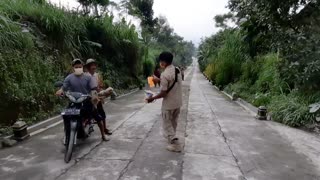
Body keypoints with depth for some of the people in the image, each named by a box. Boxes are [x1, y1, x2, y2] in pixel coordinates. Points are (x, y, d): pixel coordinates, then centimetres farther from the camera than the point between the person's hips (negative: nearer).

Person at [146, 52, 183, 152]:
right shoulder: (177, 70, 2)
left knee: (167, 125, 8)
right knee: (173, 123, 24)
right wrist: (159, 80, 20)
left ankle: (175, 145, 9)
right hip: (178, 102, 8)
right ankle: (171, 138, 42)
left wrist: (152, 98, -9)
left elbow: (163, 93, -23)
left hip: (169, 104, -8)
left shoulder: (165, 74, -23)